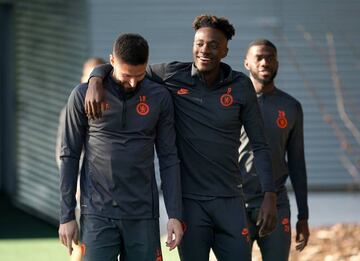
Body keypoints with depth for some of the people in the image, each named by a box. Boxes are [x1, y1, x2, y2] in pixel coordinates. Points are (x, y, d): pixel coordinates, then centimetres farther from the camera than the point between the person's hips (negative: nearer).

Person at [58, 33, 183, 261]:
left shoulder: (159, 98, 3)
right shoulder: (83, 96, -1)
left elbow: (168, 158, 7)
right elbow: (70, 156, 4)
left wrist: (175, 215, 0)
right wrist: (67, 215, 1)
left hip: (143, 216, 2)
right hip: (97, 214, -1)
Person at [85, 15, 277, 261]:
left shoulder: (241, 86, 0)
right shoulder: (173, 75, -3)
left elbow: (259, 144, 4)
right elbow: (118, 69, 5)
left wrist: (270, 195, -4)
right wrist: (96, 80, -19)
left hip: (229, 201, 1)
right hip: (189, 201, -1)